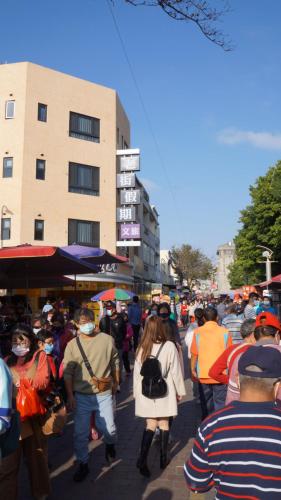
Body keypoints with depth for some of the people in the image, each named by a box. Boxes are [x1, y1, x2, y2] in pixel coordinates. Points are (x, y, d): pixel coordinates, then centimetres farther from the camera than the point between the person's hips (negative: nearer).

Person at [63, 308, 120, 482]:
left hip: (104, 394, 0)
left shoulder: (107, 340, -6)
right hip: (82, 396, 0)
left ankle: (110, 445, 46)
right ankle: (83, 464, 29)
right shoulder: (72, 345, -6)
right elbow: (67, 372, -4)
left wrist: (116, 383, 12)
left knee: (109, 428, 11)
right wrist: (70, 395, -6)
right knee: (81, 433, 7)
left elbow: (115, 362, 6)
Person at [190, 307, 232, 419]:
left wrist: (193, 370, 9)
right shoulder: (224, 332, -5)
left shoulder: (197, 332, -4)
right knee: (220, 403, 8)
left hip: (203, 374, 1)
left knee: (206, 403, 17)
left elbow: (194, 354, -3)